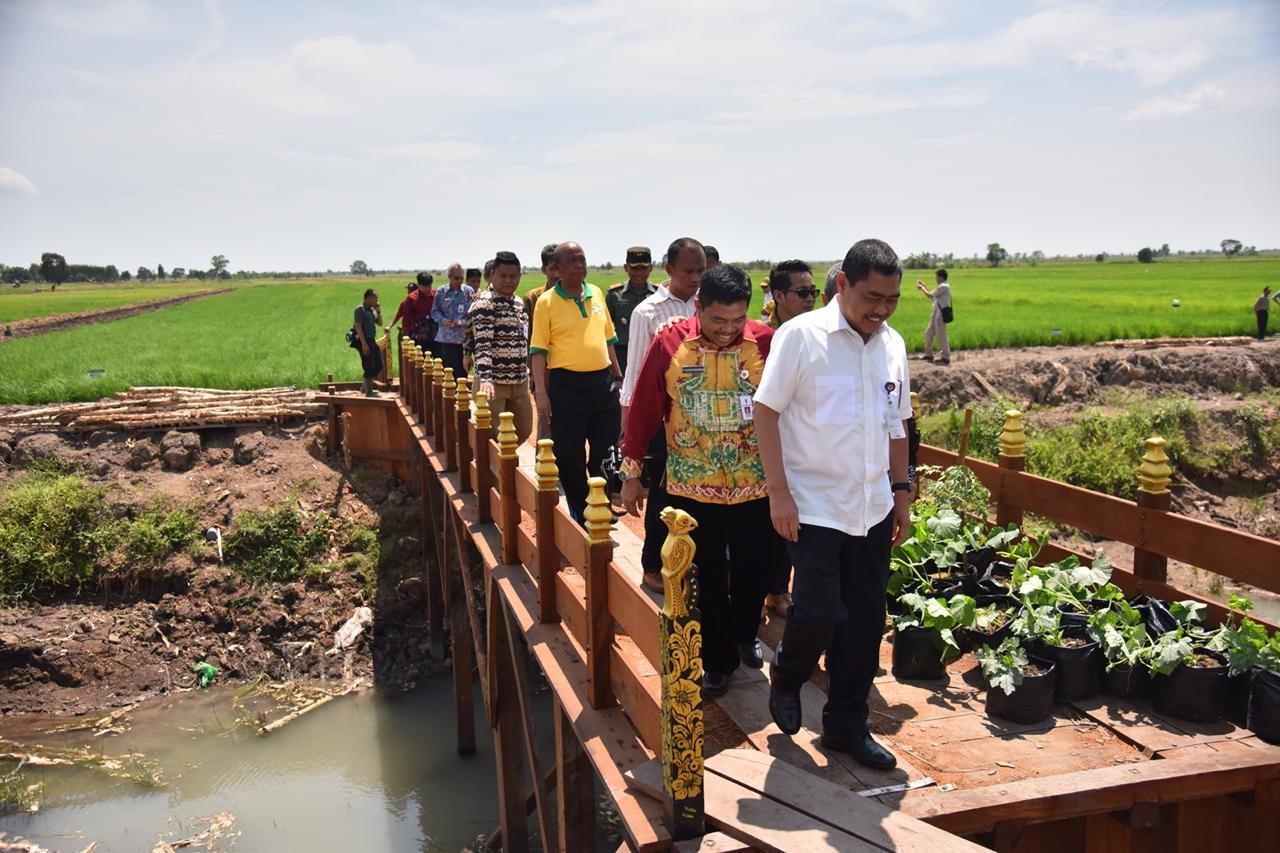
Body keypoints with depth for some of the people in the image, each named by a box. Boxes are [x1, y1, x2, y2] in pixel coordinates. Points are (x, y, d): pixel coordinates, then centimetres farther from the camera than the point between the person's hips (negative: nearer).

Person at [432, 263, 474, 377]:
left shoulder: (469, 291, 2)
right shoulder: (441, 292, 6)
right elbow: (435, 311, 9)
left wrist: (462, 322, -15)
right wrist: (442, 320, -10)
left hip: (463, 338, 0)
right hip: (445, 338, 0)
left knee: (462, 371, 5)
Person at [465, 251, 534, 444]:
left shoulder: (519, 303, 13)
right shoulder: (484, 303, -12)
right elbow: (482, 343, -23)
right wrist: (485, 378, -33)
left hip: (520, 381, 8)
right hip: (493, 383, -8)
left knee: (524, 431, 14)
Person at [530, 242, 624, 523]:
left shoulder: (596, 293, 9)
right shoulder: (546, 301, -5)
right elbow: (538, 350, -7)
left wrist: (617, 374, 17)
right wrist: (541, 394, -13)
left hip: (603, 381, 5)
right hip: (567, 384, -4)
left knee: (608, 448, 12)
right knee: (569, 455, 3)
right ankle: (579, 514, 19)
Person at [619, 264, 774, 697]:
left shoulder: (766, 343, -9)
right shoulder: (669, 345, -9)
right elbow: (642, 410, -3)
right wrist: (631, 473, 1)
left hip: (755, 486, 1)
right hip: (692, 487, -1)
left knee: (753, 572, 14)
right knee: (709, 579, 10)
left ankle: (744, 634, 43)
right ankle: (718, 658, 28)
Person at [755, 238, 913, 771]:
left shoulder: (893, 345, 9)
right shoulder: (802, 336, -9)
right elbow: (765, 410, -10)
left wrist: (901, 492, 16)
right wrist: (779, 491, -14)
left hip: (872, 509, 6)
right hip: (812, 505, -6)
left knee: (864, 622, 10)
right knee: (820, 611, -11)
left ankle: (847, 726, 26)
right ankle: (786, 679, 22)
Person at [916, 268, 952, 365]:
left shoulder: (943, 286, -16)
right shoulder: (942, 286, 16)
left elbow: (930, 295, -13)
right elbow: (932, 295, 19)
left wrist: (921, 288, 1)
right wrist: (924, 286, 17)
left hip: (941, 314, -11)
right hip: (937, 314, 11)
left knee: (941, 336, -7)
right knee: (928, 334, 14)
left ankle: (946, 357, -1)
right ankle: (929, 355, 22)